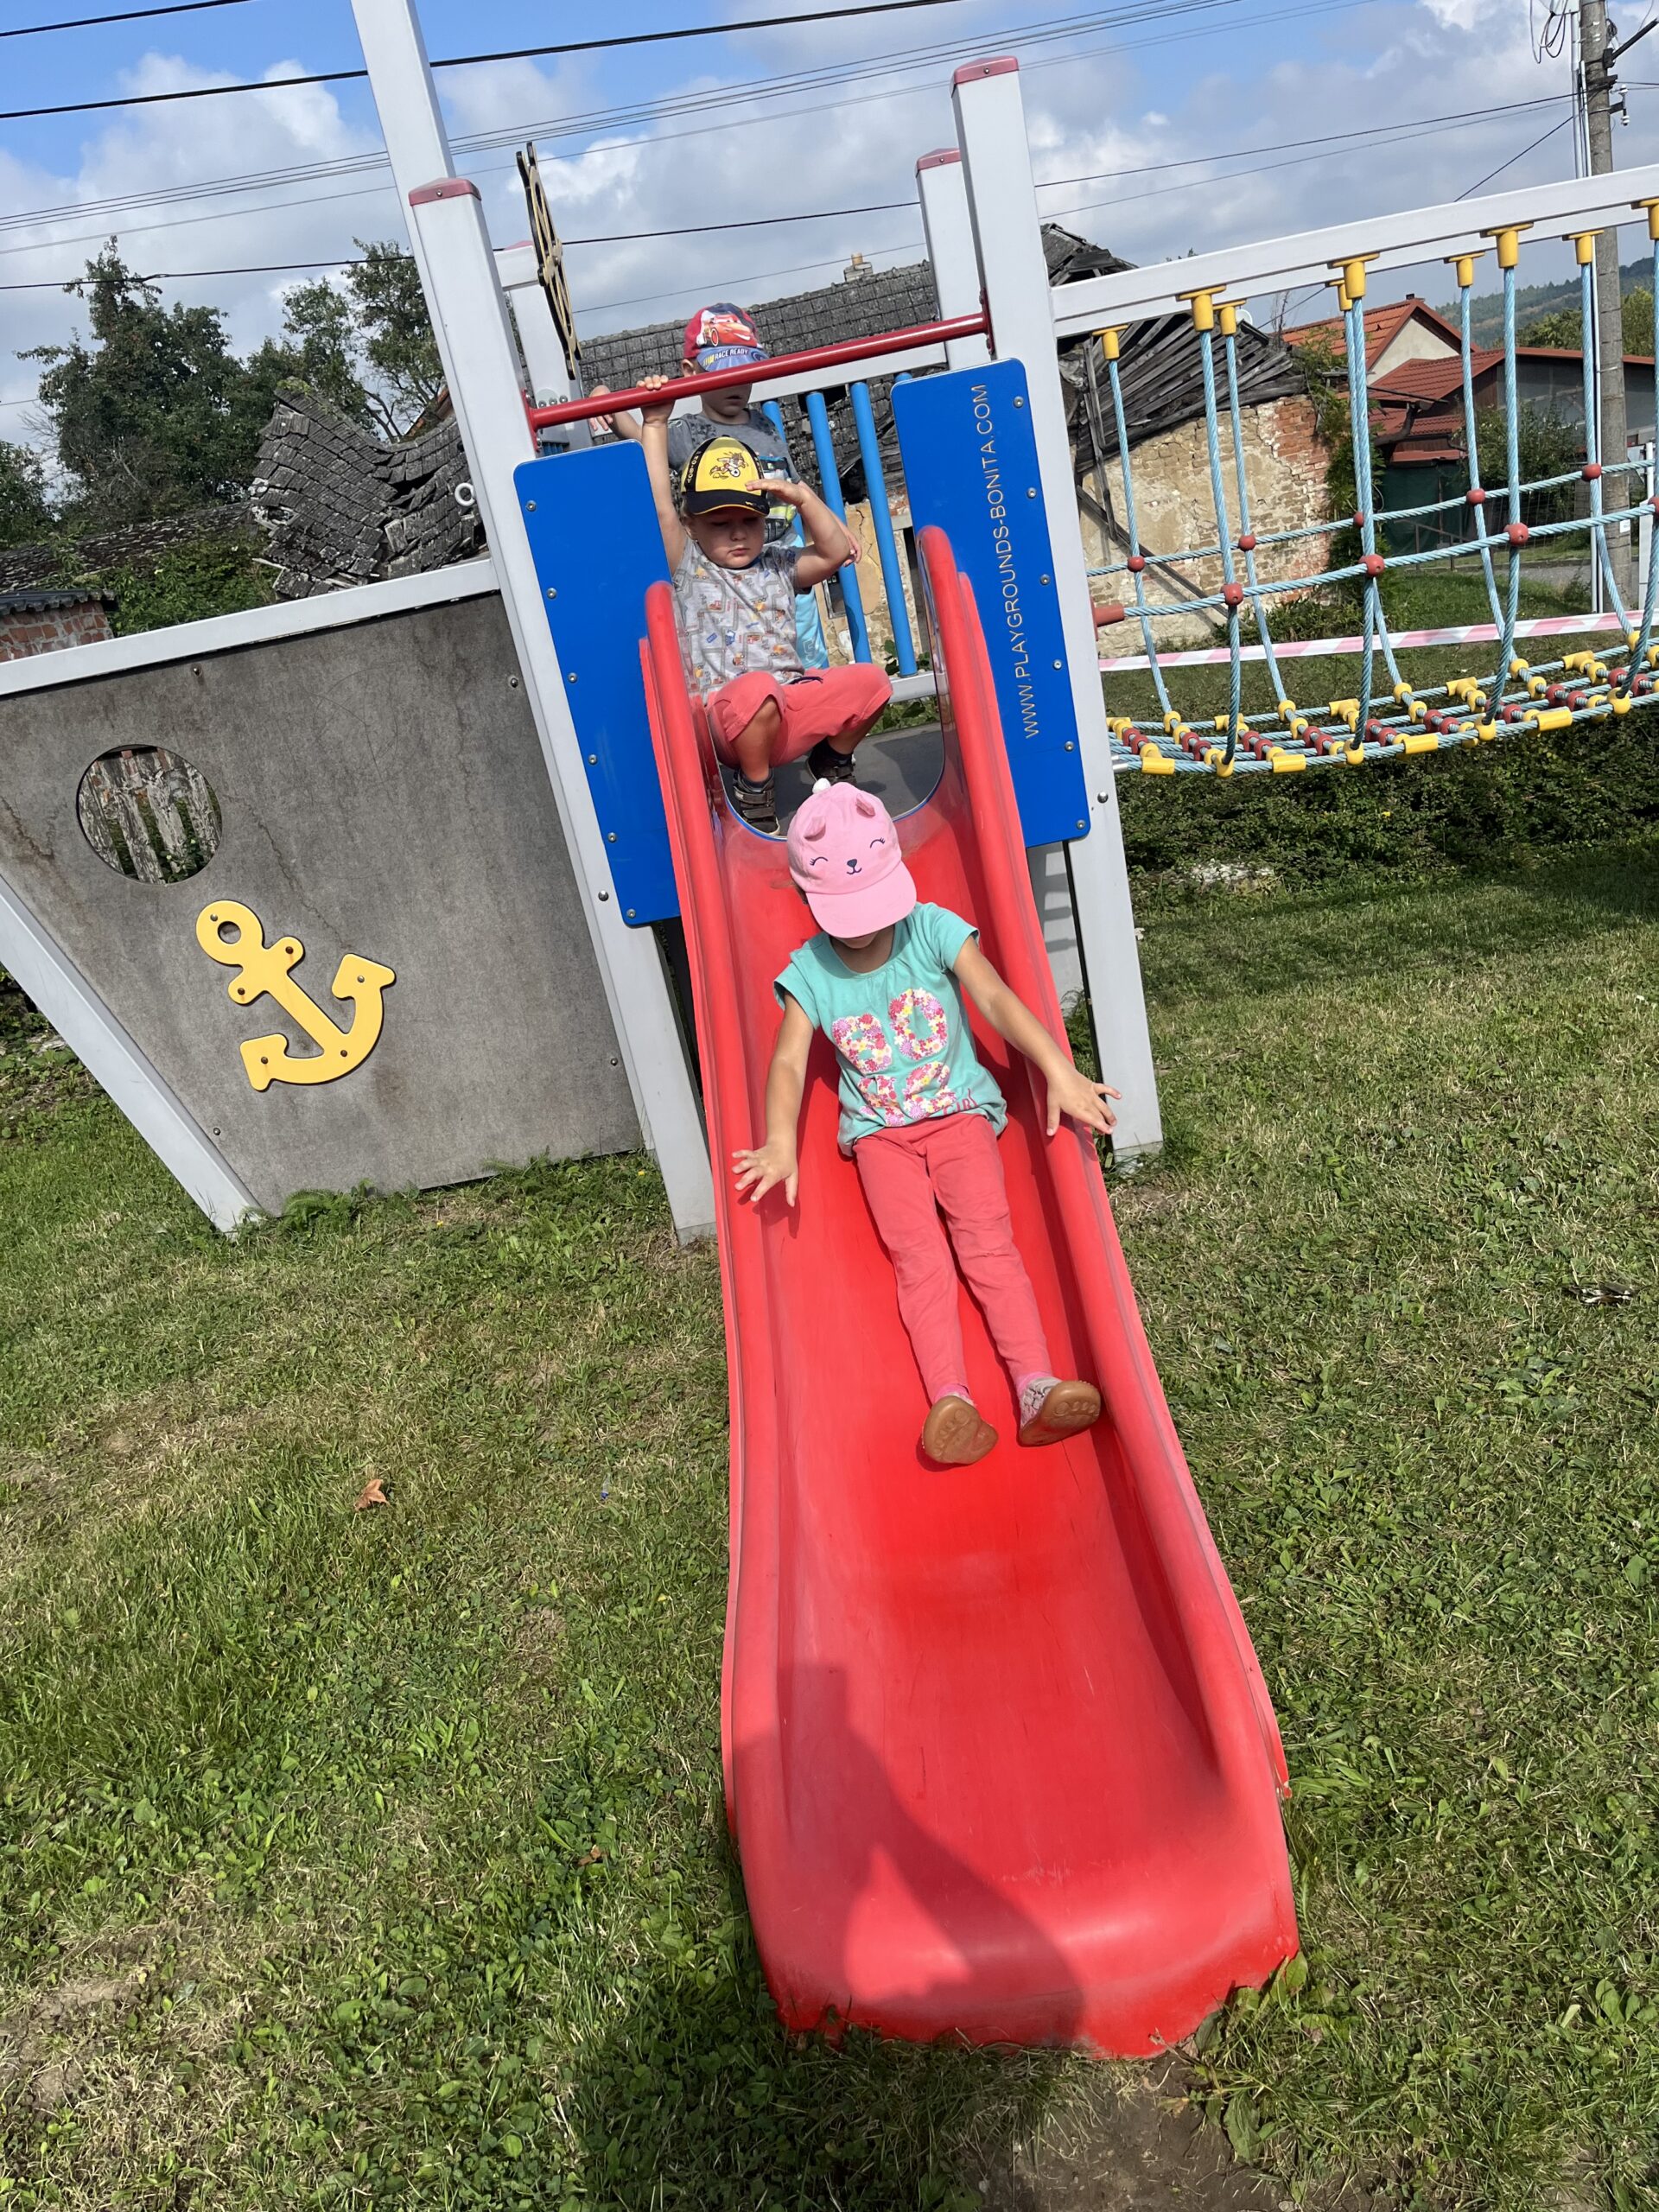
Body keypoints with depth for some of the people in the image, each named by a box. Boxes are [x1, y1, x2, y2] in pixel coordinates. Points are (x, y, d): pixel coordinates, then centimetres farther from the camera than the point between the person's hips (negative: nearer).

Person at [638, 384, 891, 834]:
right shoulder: (687, 568, 7)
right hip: (729, 719, -5)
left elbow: (836, 553, 9)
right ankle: (753, 789, -14)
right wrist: (654, 425, -8)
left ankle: (832, 761, 16)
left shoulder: (778, 565, 19)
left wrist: (804, 498, -2)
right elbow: (660, 507, -6)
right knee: (756, 688, -40)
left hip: (793, 707, 5)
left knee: (869, 681, -13)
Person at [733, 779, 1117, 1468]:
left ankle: (1037, 1387, -28)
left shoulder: (934, 930, -6)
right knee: (918, 1256, -19)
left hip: (959, 1110, 0)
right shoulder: (809, 973, -3)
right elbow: (788, 1061, -13)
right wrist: (781, 1143, -32)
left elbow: (998, 1001, -17)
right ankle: (950, 1401, -32)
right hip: (879, 1132, 1)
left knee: (988, 1239, -20)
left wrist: (1060, 1073, -31)